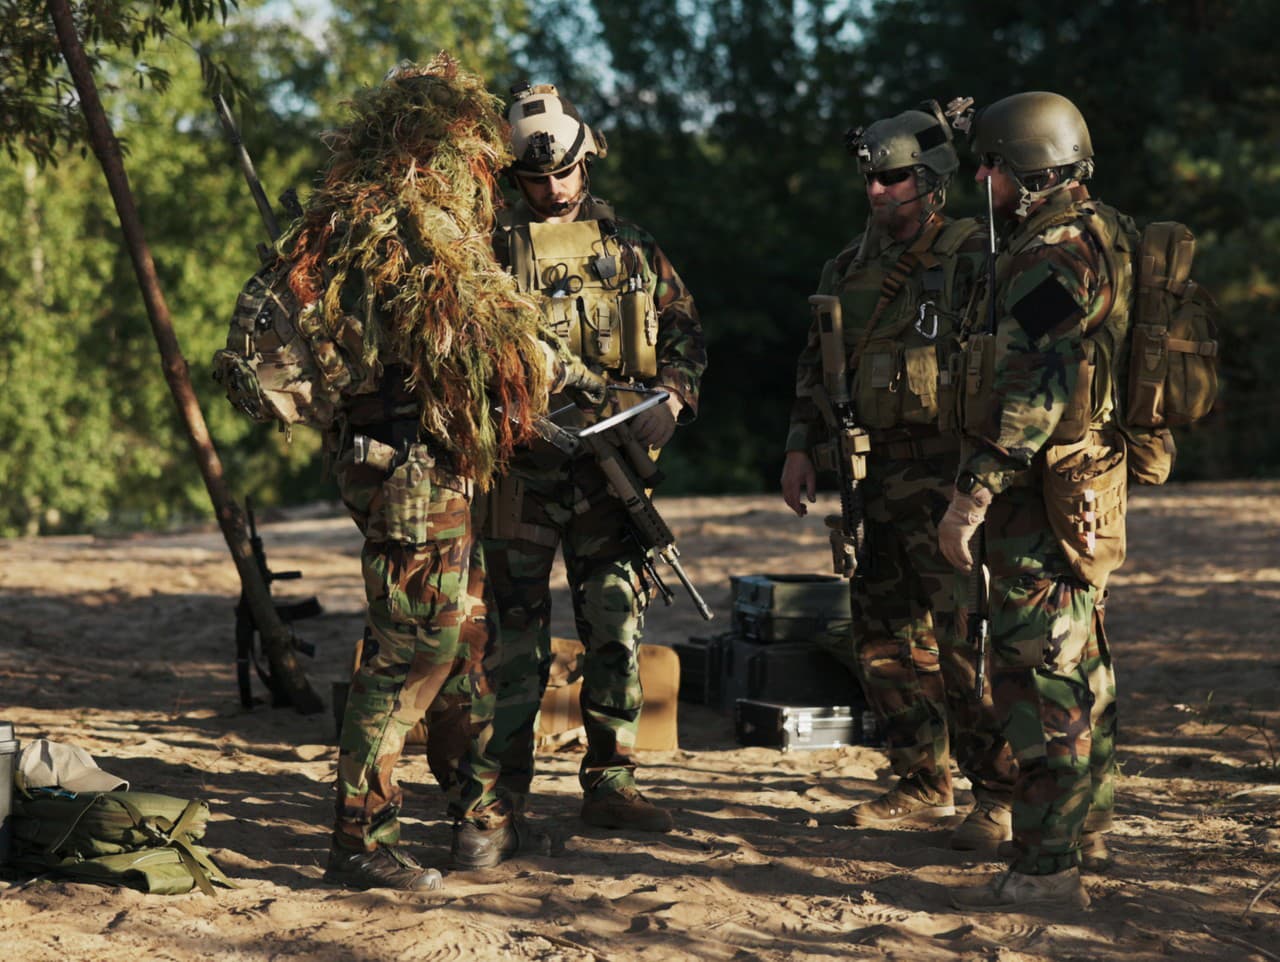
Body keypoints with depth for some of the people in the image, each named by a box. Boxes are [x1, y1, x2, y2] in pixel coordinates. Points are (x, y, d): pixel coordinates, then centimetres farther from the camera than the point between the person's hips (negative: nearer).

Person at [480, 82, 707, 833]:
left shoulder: (631, 248, 12)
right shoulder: (490, 248, 1)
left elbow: (686, 332, 15)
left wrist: (671, 399, -4)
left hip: (611, 468, 3)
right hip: (521, 468, -3)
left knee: (617, 624, 4)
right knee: (518, 630, 2)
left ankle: (611, 781, 12)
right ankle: (504, 784, 12)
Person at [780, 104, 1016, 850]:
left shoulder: (972, 260, -8)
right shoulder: (855, 265, 14)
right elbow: (818, 362, 22)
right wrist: (803, 447, 13)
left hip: (952, 472, -8)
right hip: (886, 474, 8)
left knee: (967, 637, -9)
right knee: (884, 635, 10)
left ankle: (1006, 795, 0)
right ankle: (926, 786, 21)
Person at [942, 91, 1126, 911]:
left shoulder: (1052, 251, -17)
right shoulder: (1103, 237, 15)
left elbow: (1035, 387, -24)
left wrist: (976, 490, -24)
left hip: (1047, 497, -11)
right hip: (1091, 484, 11)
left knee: (1039, 672, -8)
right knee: (1082, 666, 19)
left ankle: (1047, 866, -5)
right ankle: (1087, 831, 30)